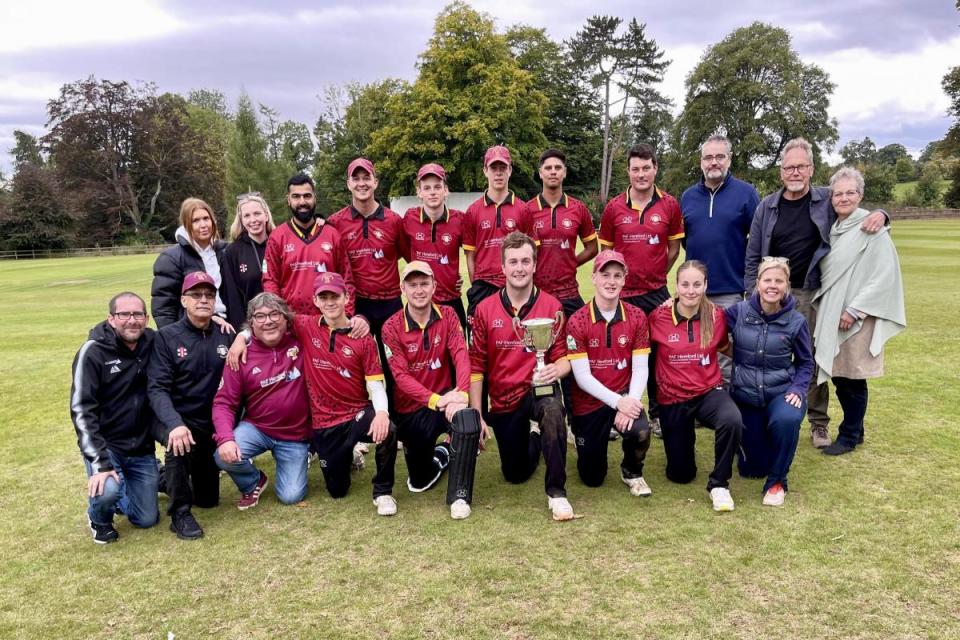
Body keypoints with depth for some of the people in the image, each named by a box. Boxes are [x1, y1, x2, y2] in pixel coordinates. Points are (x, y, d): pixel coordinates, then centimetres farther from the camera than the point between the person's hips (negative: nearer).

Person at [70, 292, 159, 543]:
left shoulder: (152, 343, -5)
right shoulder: (93, 352, -17)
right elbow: (82, 410, -19)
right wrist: (100, 463, -25)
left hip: (142, 448, 4)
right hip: (105, 445, -4)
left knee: (146, 520, 8)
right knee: (107, 490, -31)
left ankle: (125, 485, 40)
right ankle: (99, 518, 6)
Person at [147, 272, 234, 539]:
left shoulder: (225, 336, -1)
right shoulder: (166, 337, -11)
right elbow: (157, 389, -20)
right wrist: (175, 424, -35)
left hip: (210, 424, 4)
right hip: (174, 420, -4)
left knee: (208, 499, 10)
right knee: (180, 445, -39)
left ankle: (172, 478, 42)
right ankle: (180, 513, -18)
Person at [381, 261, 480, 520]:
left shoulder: (448, 316, -3)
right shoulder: (392, 327, -10)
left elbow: (461, 356, -15)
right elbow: (401, 376, -17)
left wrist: (460, 394, -34)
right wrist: (436, 399, -31)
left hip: (446, 398, 0)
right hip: (411, 410, 0)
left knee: (469, 419, -36)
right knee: (419, 482, 8)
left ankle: (459, 494, -17)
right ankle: (441, 453, 44)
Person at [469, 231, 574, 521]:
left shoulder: (551, 306, -8)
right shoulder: (485, 310, -6)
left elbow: (563, 356, -6)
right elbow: (476, 366, -3)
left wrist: (556, 370, -31)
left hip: (538, 390, -2)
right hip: (503, 399, 2)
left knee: (552, 410, -39)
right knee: (516, 475, 13)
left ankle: (556, 491, -22)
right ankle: (534, 441, 49)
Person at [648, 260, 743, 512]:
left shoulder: (716, 316, -6)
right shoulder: (658, 318, -12)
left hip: (709, 392, 1)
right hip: (673, 399, 0)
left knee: (733, 420, -36)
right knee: (680, 474, 8)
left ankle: (719, 484, -12)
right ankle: (686, 435, 41)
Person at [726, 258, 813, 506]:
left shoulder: (796, 321, -6)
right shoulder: (739, 312, -7)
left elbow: (805, 363, 4)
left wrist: (798, 389, -12)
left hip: (782, 392, -1)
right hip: (745, 394, 1)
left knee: (787, 420, -38)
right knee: (752, 469, 5)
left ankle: (777, 481, -13)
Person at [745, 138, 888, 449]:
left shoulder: (827, 200, 1)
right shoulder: (766, 207, 4)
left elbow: (857, 213, 14)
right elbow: (753, 257, 5)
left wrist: (879, 214, -9)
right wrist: (751, 295, 0)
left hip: (811, 295, -1)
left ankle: (818, 423, 17)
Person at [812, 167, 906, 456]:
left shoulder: (872, 229, -9)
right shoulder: (833, 229, 12)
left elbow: (885, 274, -15)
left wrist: (855, 310, -17)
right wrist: (825, 309, 7)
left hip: (857, 317, -7)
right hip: (831, 315, 7)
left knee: (852, 377, 1)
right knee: (838, 375, 11)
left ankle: (849, 437, 15)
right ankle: (855, 429, 27)